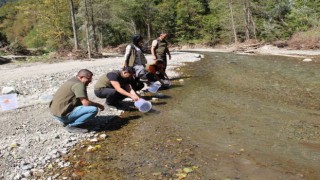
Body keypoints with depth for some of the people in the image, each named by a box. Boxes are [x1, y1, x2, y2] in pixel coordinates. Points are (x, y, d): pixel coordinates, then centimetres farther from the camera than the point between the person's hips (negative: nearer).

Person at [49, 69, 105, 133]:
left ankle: (67, 121, 14)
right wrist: (99, 105, -5)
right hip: (63, 114, -10)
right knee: (93, 109, -17)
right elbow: (86, 103, -22)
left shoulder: (72, 80, 14)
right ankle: (71, 126, -9)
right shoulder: (79, 84, -15)